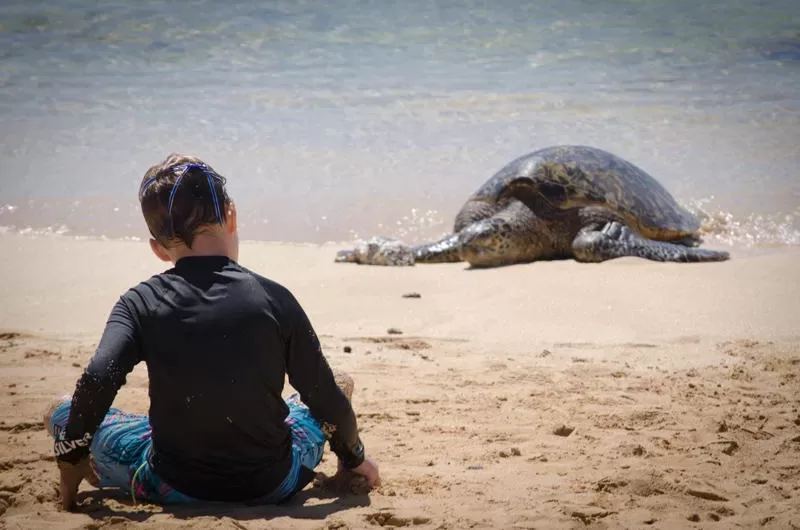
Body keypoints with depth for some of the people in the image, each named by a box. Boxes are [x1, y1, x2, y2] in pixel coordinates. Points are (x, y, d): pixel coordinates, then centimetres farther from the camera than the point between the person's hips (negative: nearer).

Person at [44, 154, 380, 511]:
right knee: (341, 385, 29)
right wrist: (354, 457, 15)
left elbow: (97, 381, -21)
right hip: (272, 485, 0)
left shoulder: (141, 303, -7)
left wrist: (71, 458, -7)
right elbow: (325, 398, -3)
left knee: (63, 411, 21)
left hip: (173, 488, 0)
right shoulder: (274, 299, -7)